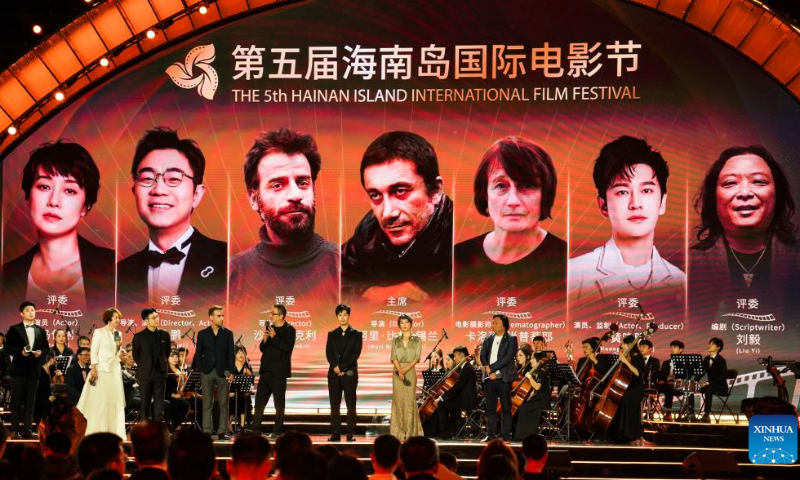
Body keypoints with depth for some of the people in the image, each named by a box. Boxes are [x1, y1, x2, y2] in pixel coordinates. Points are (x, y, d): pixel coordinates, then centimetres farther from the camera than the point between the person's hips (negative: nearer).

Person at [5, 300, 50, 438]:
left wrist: (41, 352, -9)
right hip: (19, 369, -3)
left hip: (34, 369, 3)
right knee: (17, 400, -1)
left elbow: (46, 348, 12)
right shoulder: (14, 329, 4)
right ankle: (16, 429, 1)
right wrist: (20, 352, -17)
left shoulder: (41, 331, 14)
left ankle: (27, 429, 7)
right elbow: (8, 347, -3)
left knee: (30, 401, 4)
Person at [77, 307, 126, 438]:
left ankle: (112, 430, 5)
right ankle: (94, 429, -2)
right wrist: (93, 368, -14)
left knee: (114, 401, 3)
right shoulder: (99, 332, -1)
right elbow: (94, 351, -6)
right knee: (98, 399, -6)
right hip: (101, 369, -6)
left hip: (115, 370, 6)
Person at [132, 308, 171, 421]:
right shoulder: (139, 336, -2)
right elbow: (135, 355, 9)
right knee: (145, 403, 2)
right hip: (145, 374, -2)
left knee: (159, 403, 1)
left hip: (160, 373, 2)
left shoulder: (164, 334, 4)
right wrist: (144, 366, 8)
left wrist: (161, 363, 12)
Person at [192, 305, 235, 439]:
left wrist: (231, 372, -4)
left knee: (223, 404, 2)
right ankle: (207, 431, 5)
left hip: (223, 372, 1)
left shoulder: (228, 333, 5)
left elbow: (231, 354, 3)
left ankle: (222, 432, 6)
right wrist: (200, 370, -3)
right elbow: (198, 354, 6)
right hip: (207, 373, 0)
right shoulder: (202, 334, 4)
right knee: (207, 404, 1)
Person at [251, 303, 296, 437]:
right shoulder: (269, 327, 12)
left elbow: (288, 348, -19)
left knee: (279, 403, 1)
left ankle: (277, 431, 8)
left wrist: (274, 337, -20)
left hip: (279, 371, -6)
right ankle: (255, 429, 10)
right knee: (259, 400, 6)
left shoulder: (289, 330, -7)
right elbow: (262, 348, 15)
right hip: (266, 370, 6)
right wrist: (264, 340, -6)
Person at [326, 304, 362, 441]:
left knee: (351, 404, -2)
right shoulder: (332, 334, 14)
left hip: (349, 373, -2)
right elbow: (328, 353, 4)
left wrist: (342, 367, -12)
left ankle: (350, 434, -2)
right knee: (334, 405, 1)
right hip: (334, 373, 2)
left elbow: (356, 354, -4)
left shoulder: (356, 334, 6)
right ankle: (335, 433, 2)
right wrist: (335, 367, -12)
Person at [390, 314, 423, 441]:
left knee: (409, 400, -5)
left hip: (410, 371, -2)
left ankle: (410, 433, -2)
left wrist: (406, 369, -16)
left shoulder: (416, 340, 6)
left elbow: (416, 357, -3)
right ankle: (399, 433, 1)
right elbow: (394, 357, 1)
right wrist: (399, 370, -16)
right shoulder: (395, 341, 11)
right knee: (398, 400, -1)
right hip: (397, 372, 2)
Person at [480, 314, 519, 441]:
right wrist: (488, 369, -12)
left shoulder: (511, 339, -3)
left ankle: (506, 435, 2)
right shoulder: (488, 339, 13)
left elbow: (507, 358, -14)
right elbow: (483, 355, 6)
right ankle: (491, 434, 10)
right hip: (489, 378, 5)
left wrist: (491, 368, -17)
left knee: (506, 408, -1)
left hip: (504, 378, -5)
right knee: (490, 407, 5)